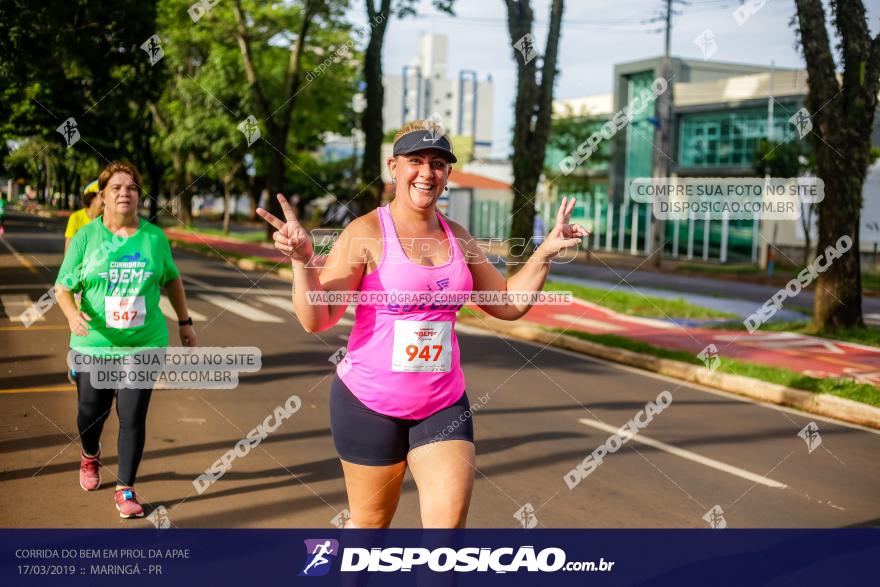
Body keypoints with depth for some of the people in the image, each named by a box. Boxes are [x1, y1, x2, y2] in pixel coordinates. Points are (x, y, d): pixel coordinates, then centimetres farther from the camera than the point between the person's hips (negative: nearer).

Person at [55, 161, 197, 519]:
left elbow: (171, 279, 14)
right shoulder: (85, 237, -4)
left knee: (133, 419, -3)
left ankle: (125, 490, 12)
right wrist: (72, 314, -24)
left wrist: (185, 321, 17)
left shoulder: (154, 237, 0)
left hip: (144, 346, 0)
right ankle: (90, 456, 47)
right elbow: (63, 287, -3)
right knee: (91, 413, 13)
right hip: (94, 346, 0)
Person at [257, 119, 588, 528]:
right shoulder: (366, 233, -11)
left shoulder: (457, 237, 6)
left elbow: (509, 303, 15)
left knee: (451, 521, -6)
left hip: (443, 405, 4)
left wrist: (545, 253, 4)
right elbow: (316, 320, -15)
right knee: (370, 523, 11)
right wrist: (303, 260, -31)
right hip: (370, 403, -4)